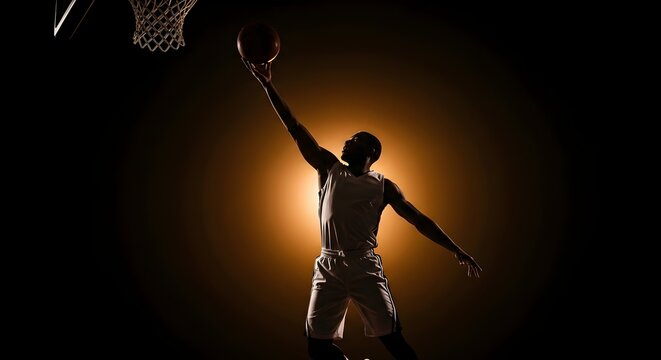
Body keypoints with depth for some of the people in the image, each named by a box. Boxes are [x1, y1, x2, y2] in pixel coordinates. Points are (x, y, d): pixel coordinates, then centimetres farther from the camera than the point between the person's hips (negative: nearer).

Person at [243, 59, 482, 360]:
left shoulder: (383, 186, 6)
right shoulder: (329, 169, 10)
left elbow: (419, 220, 8)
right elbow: (295, 130, 5)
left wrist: (456, 250, 2)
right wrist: (267, 85, 2)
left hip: (366, 267, -2)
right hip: (328, 267, 2)